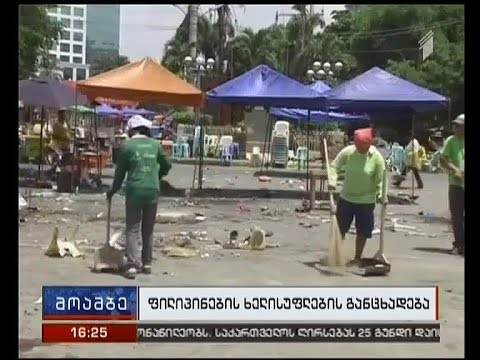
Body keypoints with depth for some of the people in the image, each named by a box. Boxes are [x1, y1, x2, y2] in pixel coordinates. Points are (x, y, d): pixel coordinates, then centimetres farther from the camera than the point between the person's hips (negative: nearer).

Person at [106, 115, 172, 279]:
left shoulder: (126, 145, -2)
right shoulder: (155, 144, 7)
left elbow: (120, 172, 3)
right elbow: (166, 165, 17)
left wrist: (113, 190, 17)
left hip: (135, 190, -3)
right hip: (153, 190, 3)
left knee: (132, 229, 2)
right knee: (148, 229, 15)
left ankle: (132, 265, -8)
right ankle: (146, 263, 21)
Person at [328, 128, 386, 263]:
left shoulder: (376, 157, -14)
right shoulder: (347, 152, -11)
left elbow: (381, 179, -9)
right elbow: (335, 167, -1)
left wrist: (381, 194, -23)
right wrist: (332, 181, -16)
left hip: (366, 200, -2)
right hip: (346, 198, 2)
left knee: (363, 231, 5)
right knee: (340, 227, 8)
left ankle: (357, 258, 19)